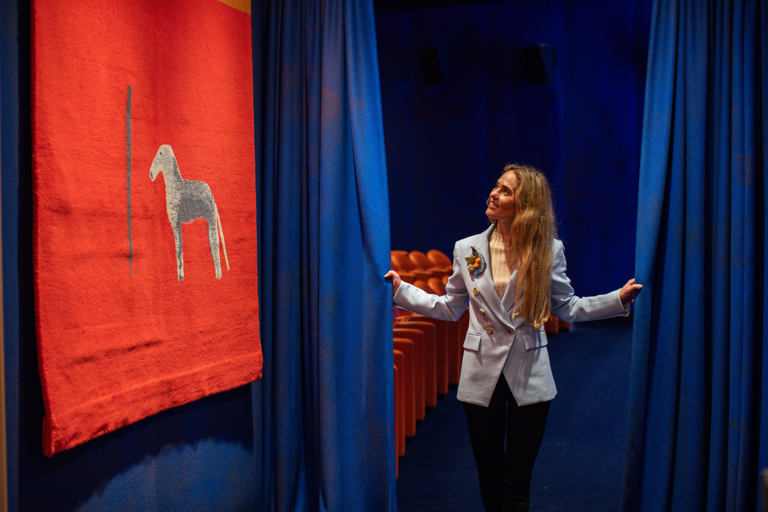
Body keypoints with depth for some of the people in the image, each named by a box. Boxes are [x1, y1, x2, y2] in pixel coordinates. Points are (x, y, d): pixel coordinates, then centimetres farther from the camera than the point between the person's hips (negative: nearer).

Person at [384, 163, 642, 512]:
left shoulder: (548, 251, -3)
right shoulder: (467, 250, 1)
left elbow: (567, 308, 4)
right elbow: (450, 308, 8)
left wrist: (619, 298, -5)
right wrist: (400, 290, 3)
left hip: (529, 378, -1)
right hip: (482, 377, 2)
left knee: (516, 482, 6)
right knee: (489, 477, 13)